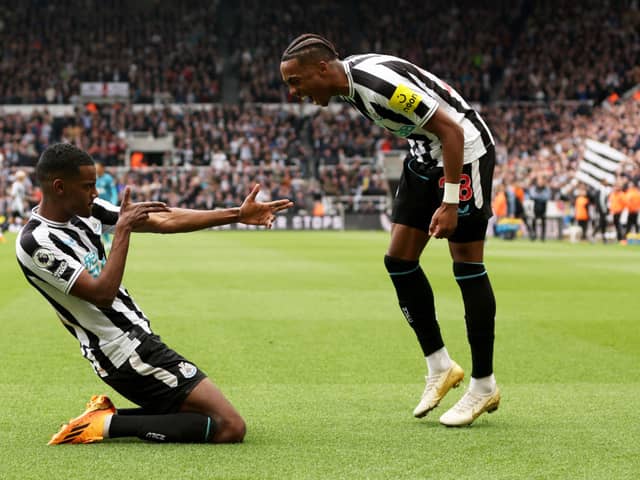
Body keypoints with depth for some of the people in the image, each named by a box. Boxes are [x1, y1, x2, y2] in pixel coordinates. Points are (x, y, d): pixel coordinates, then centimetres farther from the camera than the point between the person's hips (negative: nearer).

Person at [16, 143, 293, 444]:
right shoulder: (35, 243, -18)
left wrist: (238, 215, 1)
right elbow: (102, 294, -25)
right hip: (128, 354, -10)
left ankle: (109, 416, 10)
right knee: (230, 427, -12)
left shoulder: (85, 211, 6)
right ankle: (109, 425, -9)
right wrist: (123, 230, -22)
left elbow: (165, 221, 5)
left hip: (140, 340, 10)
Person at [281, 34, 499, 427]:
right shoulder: (349, 81, 0)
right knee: (399, 260, 4)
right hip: (425, 155, 9)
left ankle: (484, 385, 3)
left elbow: (451, 130, -26)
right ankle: (440, 367, 13)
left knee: (467, 265, -6)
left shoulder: (380, 82, -28)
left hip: (464, 149, -9)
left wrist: (450, 202, -25)